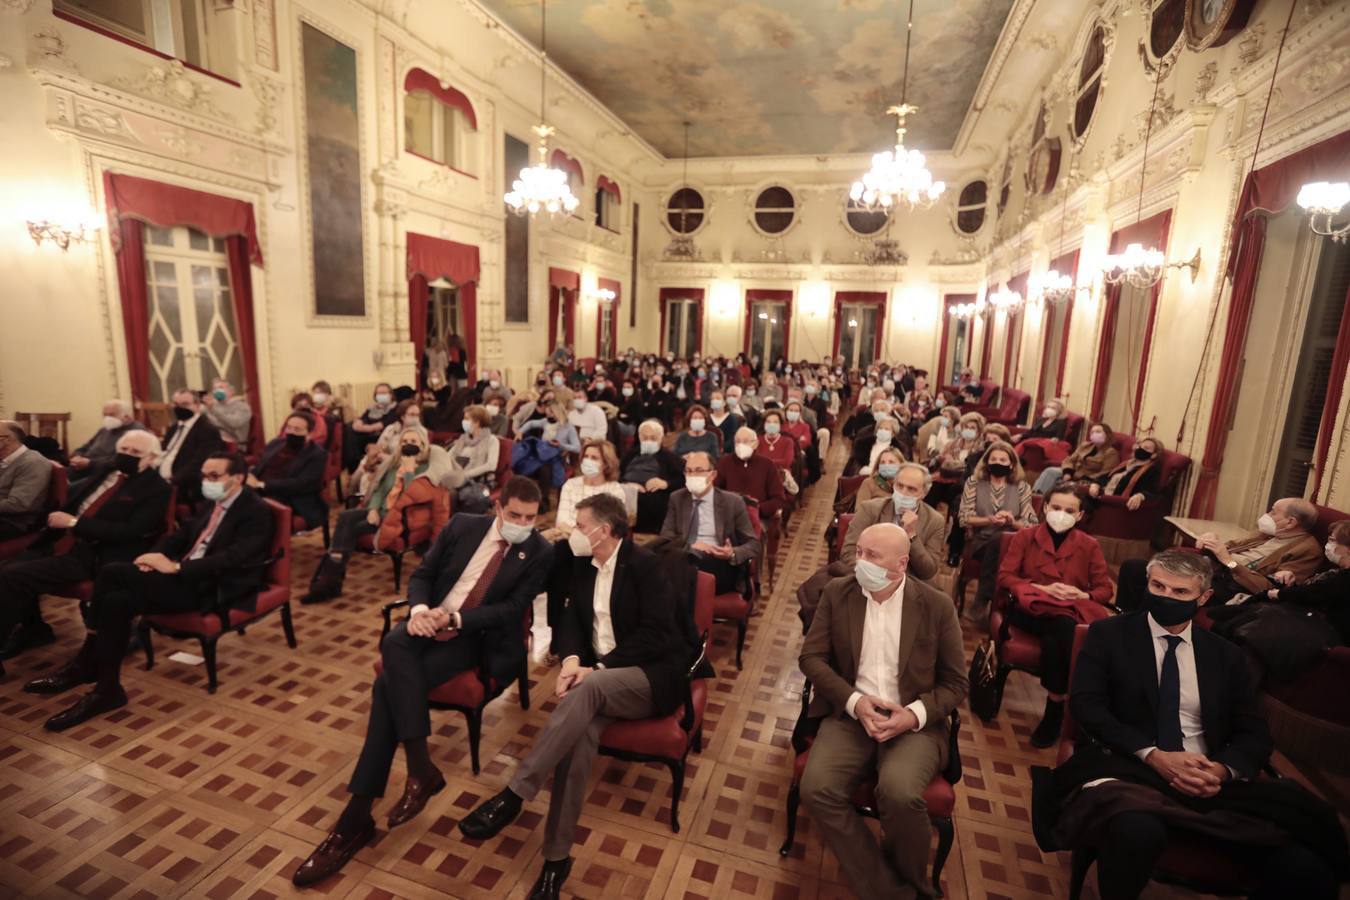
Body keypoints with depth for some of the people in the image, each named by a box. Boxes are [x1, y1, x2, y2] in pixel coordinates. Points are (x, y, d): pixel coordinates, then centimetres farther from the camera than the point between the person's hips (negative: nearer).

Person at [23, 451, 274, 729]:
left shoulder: (255, 511, -14)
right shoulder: (214, 502, 15)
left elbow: (232, 559, -24)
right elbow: (183, 534, 18)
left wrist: (175, 567, -22)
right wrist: (156, 555, -2)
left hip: (210, 587, -8)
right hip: (183, 575, 8)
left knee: (112, 575, -18)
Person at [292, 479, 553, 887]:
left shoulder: (540, 552, -5)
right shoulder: (462, 525, 4)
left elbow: (513, 608, -10)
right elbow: (422, 574, 7)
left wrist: (456, 619, -20)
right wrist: (419, 608, -14)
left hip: (476, 636, -4)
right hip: (430, 621, 4)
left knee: (392, 682, -24)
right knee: (395, 644, -31)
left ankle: (358, 814, -15)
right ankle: (421, 768, -26)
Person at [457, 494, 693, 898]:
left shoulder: (646, 564, -12)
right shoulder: (583, 564, 9)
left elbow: (655, 634, -18)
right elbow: (571, 615, 7)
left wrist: (598, 669, -21)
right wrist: (571, 660, -14)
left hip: (653, 675, -4)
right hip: (599, 677, 5)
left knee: (587, 691, -34)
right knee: (581, 725, -28)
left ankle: (513, 794, -27)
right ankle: (557, 855, -20)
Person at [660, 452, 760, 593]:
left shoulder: (732, 502, 6)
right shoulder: (677, 498, 14)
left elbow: (753, 544, 5)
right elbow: (666, 537, 6)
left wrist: (733, 554, -17)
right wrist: (690, 546, -15)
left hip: (718, 565, -1)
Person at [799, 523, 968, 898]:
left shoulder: (937, 605, -3)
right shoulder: (837, 593, 1)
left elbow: (955, 683, 2)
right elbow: (811, 657, 1)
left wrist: (914, 714, -15)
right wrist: (855, 701, -14)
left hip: (915, 722, -1)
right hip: (851, 715, 2)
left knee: (899, 794, -30)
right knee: (816, 788, -24)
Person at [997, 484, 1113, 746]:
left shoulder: (1090, 545, 12)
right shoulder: (1025, 536, 9)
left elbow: (1105, 590, 10)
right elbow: (1004, 576, 1)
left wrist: (1082, 595, -12)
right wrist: (1042, 588, -12)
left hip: (1073, 613, 1)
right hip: (1030, 609, -1)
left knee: (1054, 640, -36)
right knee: (1063, 629, -36)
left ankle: (1054, 708, -17)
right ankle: (1060, 706, -20)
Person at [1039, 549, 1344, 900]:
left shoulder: (1226, 655, 17)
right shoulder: (1108, 634, 5)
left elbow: (1254, 734, 13)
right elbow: (1085, 704, -4)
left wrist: (1224, 770, -10)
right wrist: (1154, 756, -17)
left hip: (1208, 780, 4)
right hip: (1129, 769, -4)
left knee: (1306, 868, -25)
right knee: (1138, 831, -38)